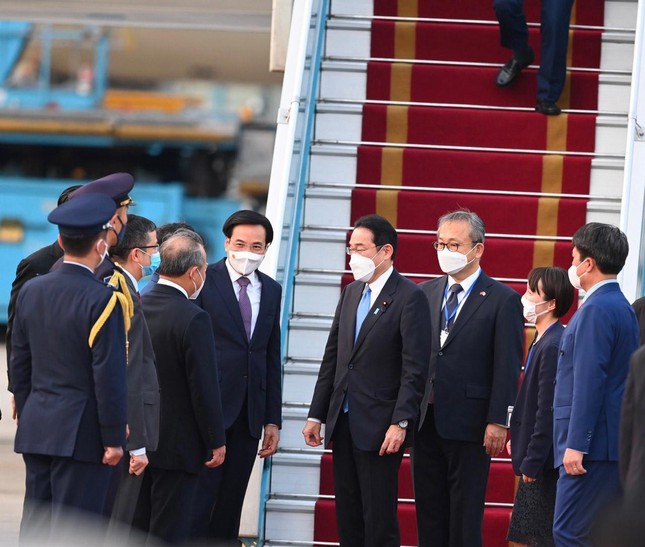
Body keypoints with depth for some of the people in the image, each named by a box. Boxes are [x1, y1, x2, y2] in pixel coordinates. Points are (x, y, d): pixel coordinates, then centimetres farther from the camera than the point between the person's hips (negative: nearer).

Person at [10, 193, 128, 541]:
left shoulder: (31, 291, 6)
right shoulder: (102, 300, -15)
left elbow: (19, 364, 12)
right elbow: (109, 376, -15)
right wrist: (113, 439, -8)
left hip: (36, 430, 7)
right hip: (81, 433, -6)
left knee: (35, 525, 11)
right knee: (72, 531, -3)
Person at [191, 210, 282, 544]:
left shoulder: (271, 290, 13)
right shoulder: (204, 281, -3)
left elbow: (272, 357, 14)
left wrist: (273, 419, 11)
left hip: (249, 415, 5)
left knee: (231, 504, 7)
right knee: (200, 498, -8)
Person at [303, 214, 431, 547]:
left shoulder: (409, 298, -9)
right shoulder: (351, 293, 14)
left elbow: (415, 368, -14)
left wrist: (400, 423, -20)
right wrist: (316, 414, 13)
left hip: (379, 428, -7)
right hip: (343, 421, 7)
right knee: (348, 519, 9)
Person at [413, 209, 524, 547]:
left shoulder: (502, 300, -3)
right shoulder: (426, 293, 12)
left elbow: (507, 367, -7)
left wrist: (498, 421, -14)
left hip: (469, 426, -5)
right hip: (425, 421, 5)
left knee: (465, 519, -1)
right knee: (429, 515, 8)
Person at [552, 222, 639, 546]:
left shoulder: (597, 309, -14)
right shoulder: (620, 306, 17)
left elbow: (589, 382, -20)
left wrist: (576, 444, -21)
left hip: (594, 444, -10)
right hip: (615, 445, 10)